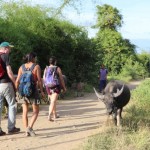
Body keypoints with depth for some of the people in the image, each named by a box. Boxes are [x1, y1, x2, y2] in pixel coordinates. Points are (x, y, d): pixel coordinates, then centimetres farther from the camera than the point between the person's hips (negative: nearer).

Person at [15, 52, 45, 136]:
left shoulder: (21, 67, 7)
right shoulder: (36, 66, -3)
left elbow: (17, 80, 1)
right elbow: (39, 80, -9)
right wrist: (42, 91, -2)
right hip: (33, 90, -4)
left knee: (25, 112, 9)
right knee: (36, 111, 7)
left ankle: (27, 131, 8)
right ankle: (30, 127, -11)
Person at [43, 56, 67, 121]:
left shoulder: (46, 69, 4)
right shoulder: (58, 68, -6)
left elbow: (44, 79, 7)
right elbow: (61, 79, -5)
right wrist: (64, 87, 5)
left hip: (48, 87, 5)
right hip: (56, 87, -5)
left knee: (52, 101, 20)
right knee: (53, 102, -11)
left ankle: (55, 115, 33)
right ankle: (49, 116, -27)